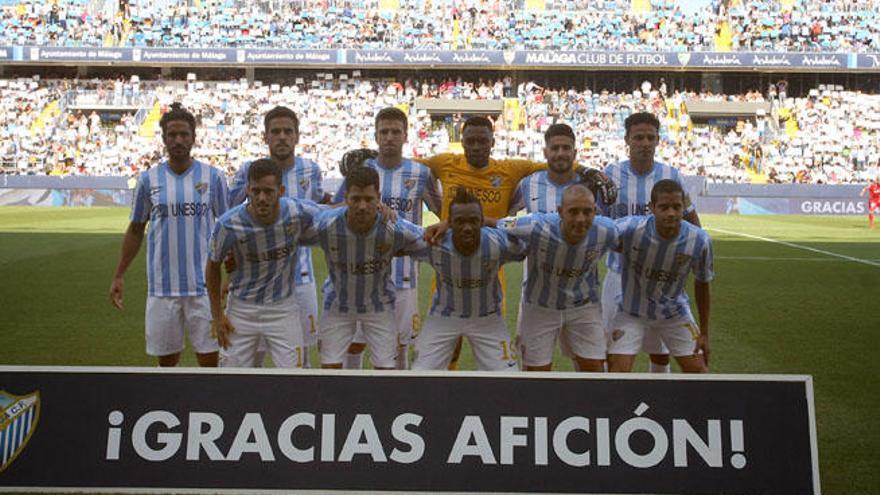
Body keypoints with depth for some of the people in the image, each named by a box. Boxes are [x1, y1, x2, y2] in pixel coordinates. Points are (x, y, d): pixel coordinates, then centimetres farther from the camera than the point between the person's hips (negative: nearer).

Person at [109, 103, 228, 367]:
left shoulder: (212, 177, 0)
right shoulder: (148, 179, 3)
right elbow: (135, 230, 12)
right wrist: (118, 276, 9)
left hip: (203, 285, -1)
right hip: (161, 286, 1)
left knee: (209, 358, 2)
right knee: (167, 360, 10)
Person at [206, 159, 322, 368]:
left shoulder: (300, 213, -20)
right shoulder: (228, 224, -19)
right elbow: (213, 266, -2)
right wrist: (217, 315, 0)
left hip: (284, 308, 0)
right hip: (241, 309, 0)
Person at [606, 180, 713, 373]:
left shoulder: (699, 240, -21)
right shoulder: (630, 228, -31)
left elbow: (702, 284, -4)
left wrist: (704, 333, 1)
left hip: (674, 312, 2)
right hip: (631, 311, -2)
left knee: (698, 370, 4)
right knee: (618, 371, -11)